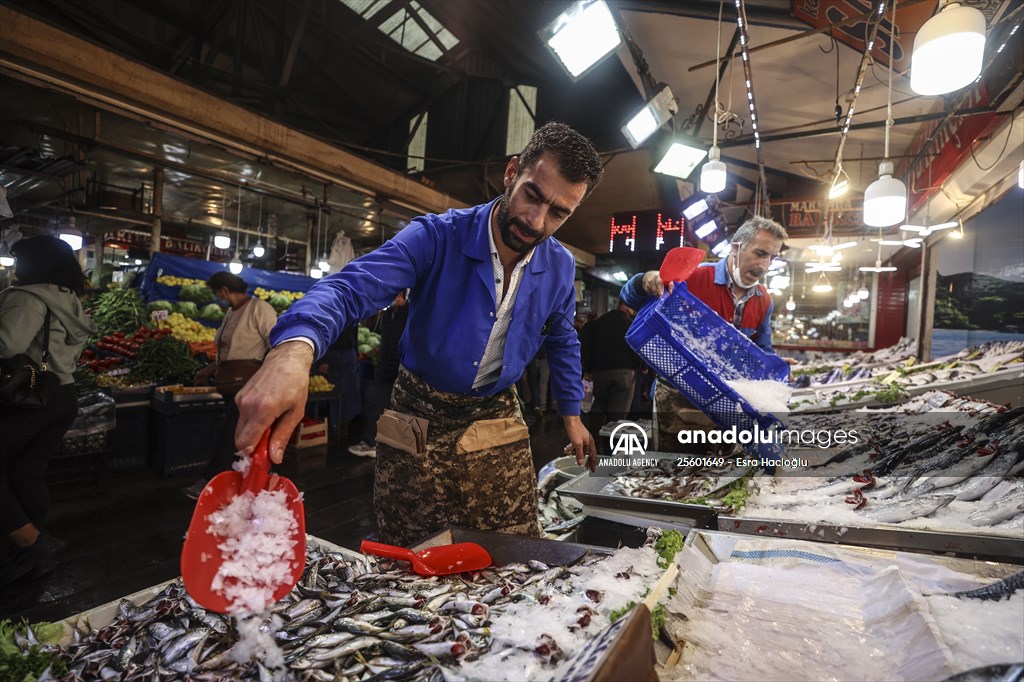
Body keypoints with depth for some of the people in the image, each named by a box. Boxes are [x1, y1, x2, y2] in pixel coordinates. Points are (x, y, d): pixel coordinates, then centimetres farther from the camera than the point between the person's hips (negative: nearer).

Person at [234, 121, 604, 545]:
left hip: (499, 430, 3)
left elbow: (562, 341, 14)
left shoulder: (560, 268, -5)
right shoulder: (435, 238, -19)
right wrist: (293, 351, -53)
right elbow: (350, 288, -33)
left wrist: (572, 415, 14)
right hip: (419, 424, -2)